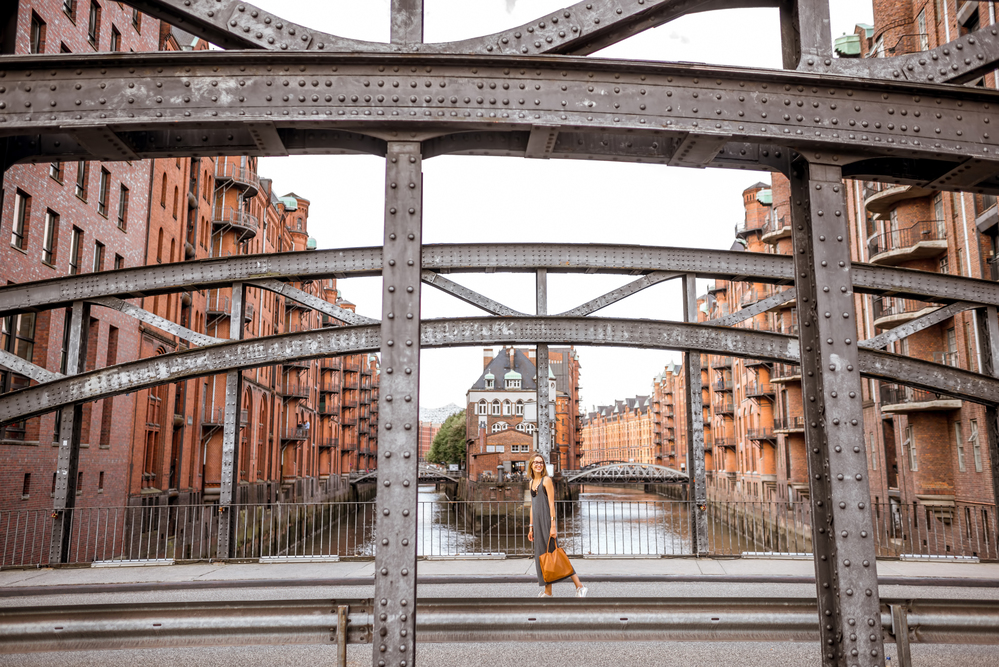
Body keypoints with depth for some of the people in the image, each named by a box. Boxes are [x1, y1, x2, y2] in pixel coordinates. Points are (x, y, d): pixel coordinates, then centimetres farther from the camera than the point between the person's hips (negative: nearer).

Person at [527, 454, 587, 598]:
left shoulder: (546, 480, -7)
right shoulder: (532, 482, 15)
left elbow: (551, 504, -12)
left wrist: (553, 525, -18)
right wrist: (531, 527, 17)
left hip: (546, 521, -7)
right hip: (537, 522, 7)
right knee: (541, 555, 8)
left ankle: (579, 587, -7)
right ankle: (547, 591, 14)